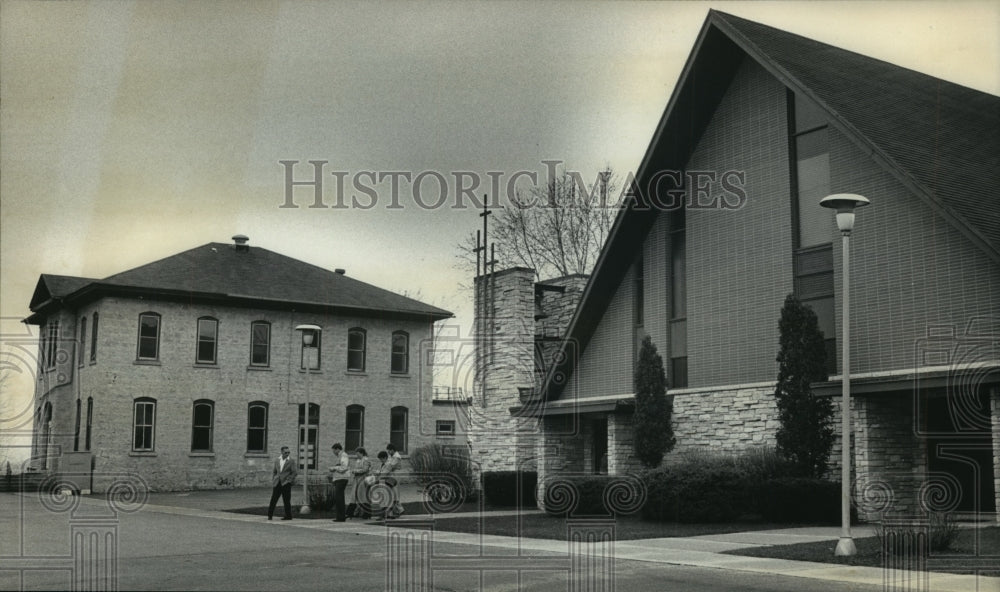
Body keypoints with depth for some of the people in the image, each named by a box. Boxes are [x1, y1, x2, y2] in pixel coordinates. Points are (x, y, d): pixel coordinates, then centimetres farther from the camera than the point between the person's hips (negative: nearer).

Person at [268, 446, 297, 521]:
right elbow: (274, 471, 19)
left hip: (286, 484, -4)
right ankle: (270, 515, 12)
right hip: (277, 483, 4)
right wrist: (273, 480, 8)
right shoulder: (277, 460, 11)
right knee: (273, 499, 2)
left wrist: (288, 480, -7)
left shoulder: (291, 461, -2)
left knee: (286, 500, -2)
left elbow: (295, 473, -4)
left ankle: (288, 516, 6)